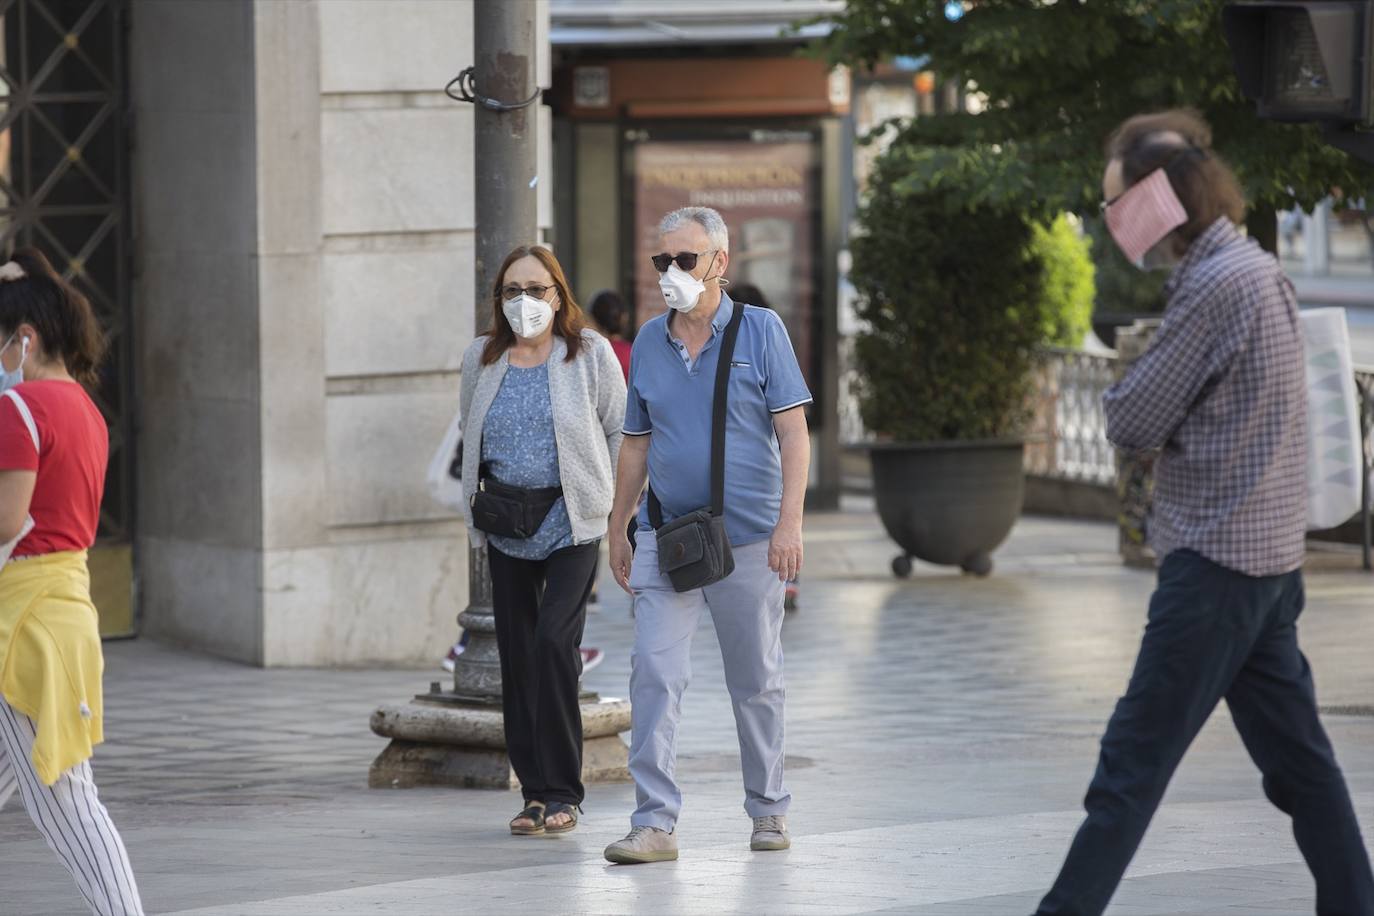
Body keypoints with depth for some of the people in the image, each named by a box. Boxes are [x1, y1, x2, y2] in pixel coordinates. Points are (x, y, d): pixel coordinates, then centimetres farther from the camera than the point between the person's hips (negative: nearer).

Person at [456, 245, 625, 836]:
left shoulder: (589, 355, -2)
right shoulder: (482, 360, 8)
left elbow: (620, 430, 5)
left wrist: (614, 499, 1)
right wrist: (477, 506, 13)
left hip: (572, 522, -4)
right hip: (506, 528, 4)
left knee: (554, 640, -17)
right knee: (516, 653, 4)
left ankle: (562, 793, -11)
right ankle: (534, 791, 12)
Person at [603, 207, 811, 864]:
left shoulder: (760, 330, -2)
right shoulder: (649, 342, 8)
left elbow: (793, 432, -6)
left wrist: (789, 521, -16)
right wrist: (617, 529, 14)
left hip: (747, 538, -2)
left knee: (756, 681, 9)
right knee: (654, 673, -11)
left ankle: (769, 809, 24)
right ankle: (654, 822, -13)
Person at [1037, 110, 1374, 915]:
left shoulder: (1217, 284, -16)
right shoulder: (1257, 270, 14)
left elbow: (1131, 424, -14)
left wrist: (1134, 396, 5)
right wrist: (1152, 402, 2)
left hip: (1217, 561, -9)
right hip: (1269, 555, 9)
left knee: (1134, 761, -7)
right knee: (1297, 758, 10)